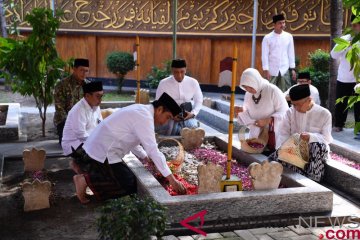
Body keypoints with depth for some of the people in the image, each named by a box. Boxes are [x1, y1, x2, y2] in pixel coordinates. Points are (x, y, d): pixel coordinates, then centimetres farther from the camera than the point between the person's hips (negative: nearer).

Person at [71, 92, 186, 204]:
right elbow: (153, 150, -24)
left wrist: (147, 159, 14)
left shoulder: (140, 110, 11)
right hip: (102, 154, -10)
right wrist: (171, 179, -22)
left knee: (126, 175, 18)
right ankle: (86, 180, -7)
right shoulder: (144, 117, -20)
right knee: (130, 186, -7)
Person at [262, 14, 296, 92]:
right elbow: (265, 55, -5)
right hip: (272, 71, -2)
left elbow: (291, 53, 9)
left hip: (285, 70, 2)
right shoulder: (267, 38, -3)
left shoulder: (288, 36, 5)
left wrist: (292, 69, 6)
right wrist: (266, 70, -10)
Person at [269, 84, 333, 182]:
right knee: (275, 157, -26)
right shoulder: (290, 112, 7)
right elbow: (283, 133, -2)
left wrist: (311, 137, -29)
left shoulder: (324, 114, -2)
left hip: (314, 152, -2)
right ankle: (306, 177, -26)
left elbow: (327, 138, -8)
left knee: (320, 146, -38)